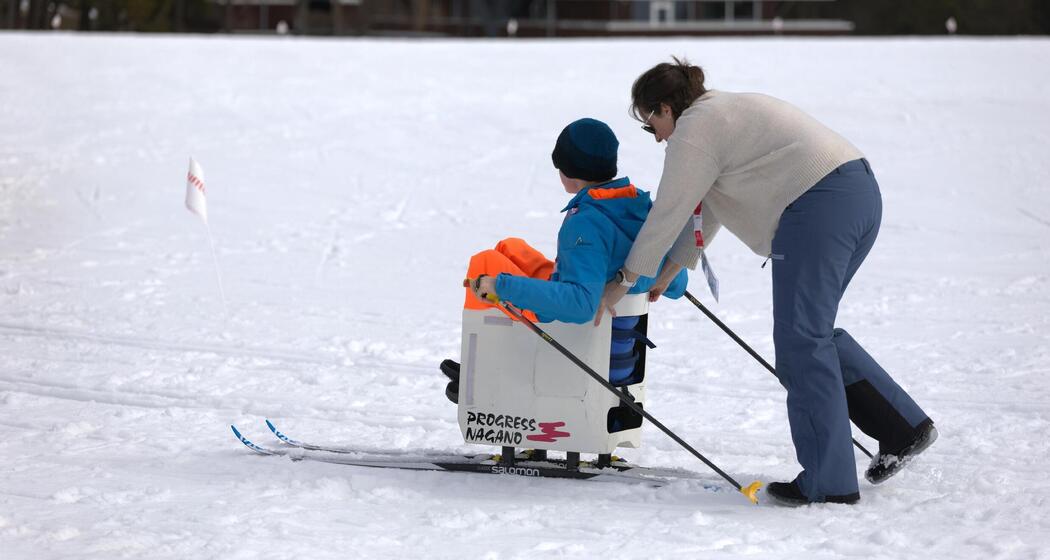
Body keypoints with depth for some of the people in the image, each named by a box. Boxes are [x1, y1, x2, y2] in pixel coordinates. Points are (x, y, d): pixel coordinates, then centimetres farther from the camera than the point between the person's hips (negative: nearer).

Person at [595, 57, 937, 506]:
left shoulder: (694, 131, -3)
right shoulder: (721, 114, 28)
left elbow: (667, 215, -2)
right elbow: (705, 210, 34)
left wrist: (623, 281, 8)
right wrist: (667, 274, 38)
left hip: (818, 204, -10)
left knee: (801, 341, -6)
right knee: (814, 332, 19)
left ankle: (828, 482, -6)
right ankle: (903, 425, 18)